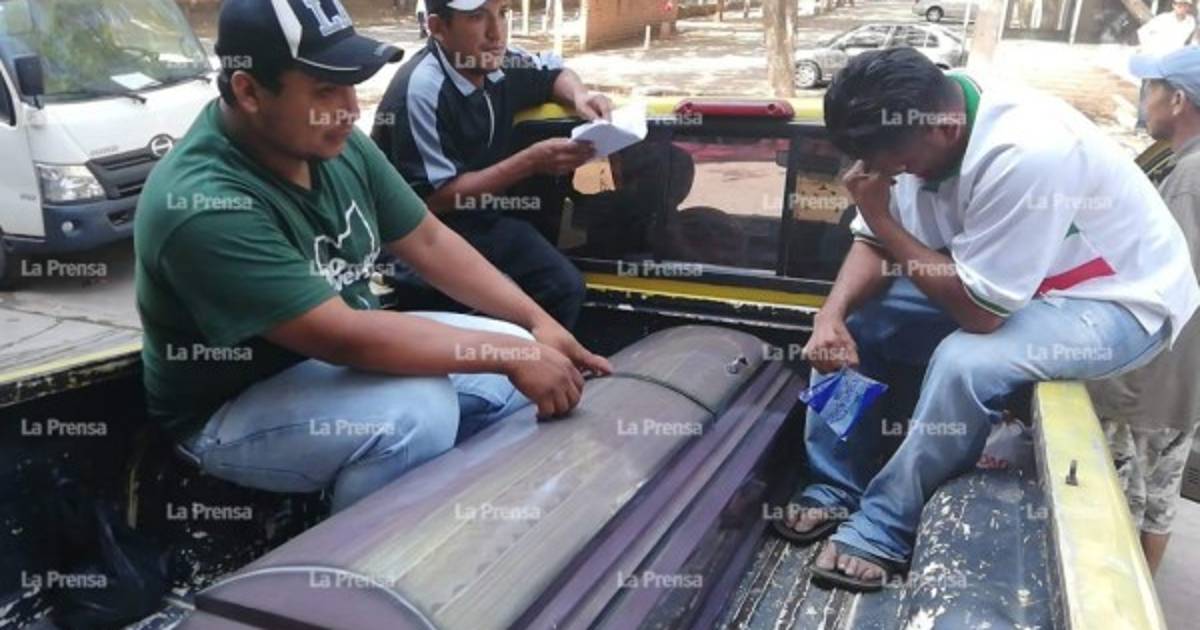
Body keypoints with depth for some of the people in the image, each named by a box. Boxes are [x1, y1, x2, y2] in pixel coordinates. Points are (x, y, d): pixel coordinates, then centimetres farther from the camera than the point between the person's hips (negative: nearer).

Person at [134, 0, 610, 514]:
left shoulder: (335, 144, -8)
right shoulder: (203, 206, -31)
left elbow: (428, 241, 0)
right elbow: (343, 336, -34)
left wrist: (536, 324, -7)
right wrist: (509, 354, -30)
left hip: (333, 352, 8)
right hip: (232, 410, -7)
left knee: (516, 366, -3)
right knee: (418, 411, -32)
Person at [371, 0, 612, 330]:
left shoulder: (498, 63, -1)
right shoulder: (421, 90, -23)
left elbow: (552, 72, 21)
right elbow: (435, 199, -21)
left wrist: (580, 96, -4)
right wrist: (531, 162, -25)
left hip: (481, 216, 7)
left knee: (564, 286, -11)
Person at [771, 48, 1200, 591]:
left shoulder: (1024, 154, -36)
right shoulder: (916, 131, -13)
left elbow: (980, 313, -31)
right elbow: (874, 242, -3)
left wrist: (882, 218, -28)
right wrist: (832, 314, -22)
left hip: (1116, 299, -7)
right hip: (989, 278, 8)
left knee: (965, 363, -34)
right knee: (852, 320, -5)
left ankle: (882, 531, -14)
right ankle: (836, 491, 5)